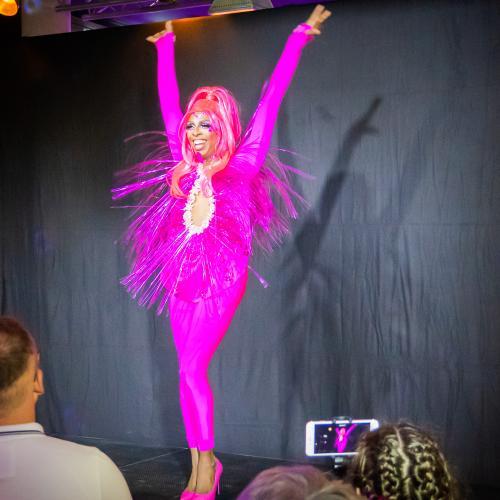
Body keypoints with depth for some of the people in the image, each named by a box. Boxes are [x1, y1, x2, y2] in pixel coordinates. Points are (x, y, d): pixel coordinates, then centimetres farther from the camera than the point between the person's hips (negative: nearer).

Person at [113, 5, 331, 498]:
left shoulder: (241, 166, -2)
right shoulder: (184, 168, 9)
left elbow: (271, 100, -2)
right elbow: (168, 103, 18)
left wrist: (299, 37, -1)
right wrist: (166, 48, 28)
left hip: (221, 281, -5)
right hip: (182, 281, 5)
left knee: (192, 371, -10)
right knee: (190, 374, 5)